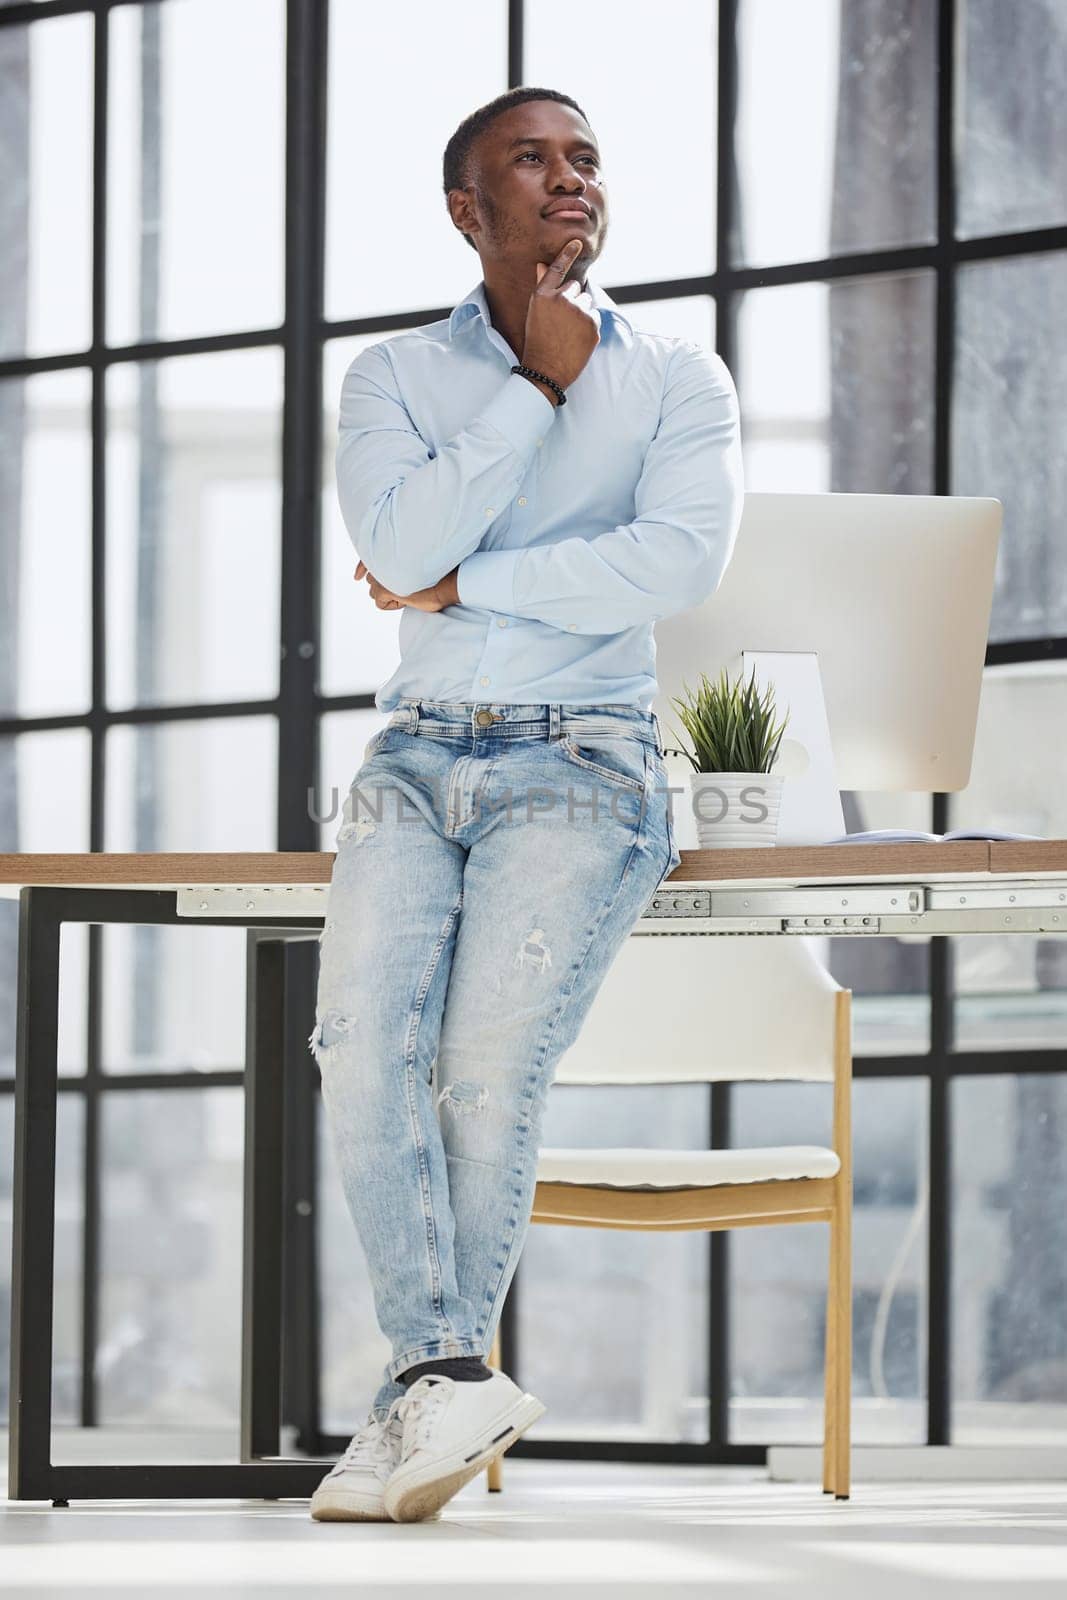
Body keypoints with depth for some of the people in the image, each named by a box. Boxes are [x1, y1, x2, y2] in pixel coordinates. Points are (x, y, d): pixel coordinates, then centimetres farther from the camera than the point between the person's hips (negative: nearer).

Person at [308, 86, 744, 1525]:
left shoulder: (677, 379, 8)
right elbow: (399, 546, -8)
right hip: (419, 758, 2)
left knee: (490, 1065, -24)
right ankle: (452, 1376, -29)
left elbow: (679, 561, -11)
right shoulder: (395, 377, 12)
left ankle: (420, 1397, -16)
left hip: (583, 767, -2)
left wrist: (460, 582, -8)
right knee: (364, 1041, -25)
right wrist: (536, 386, -7)